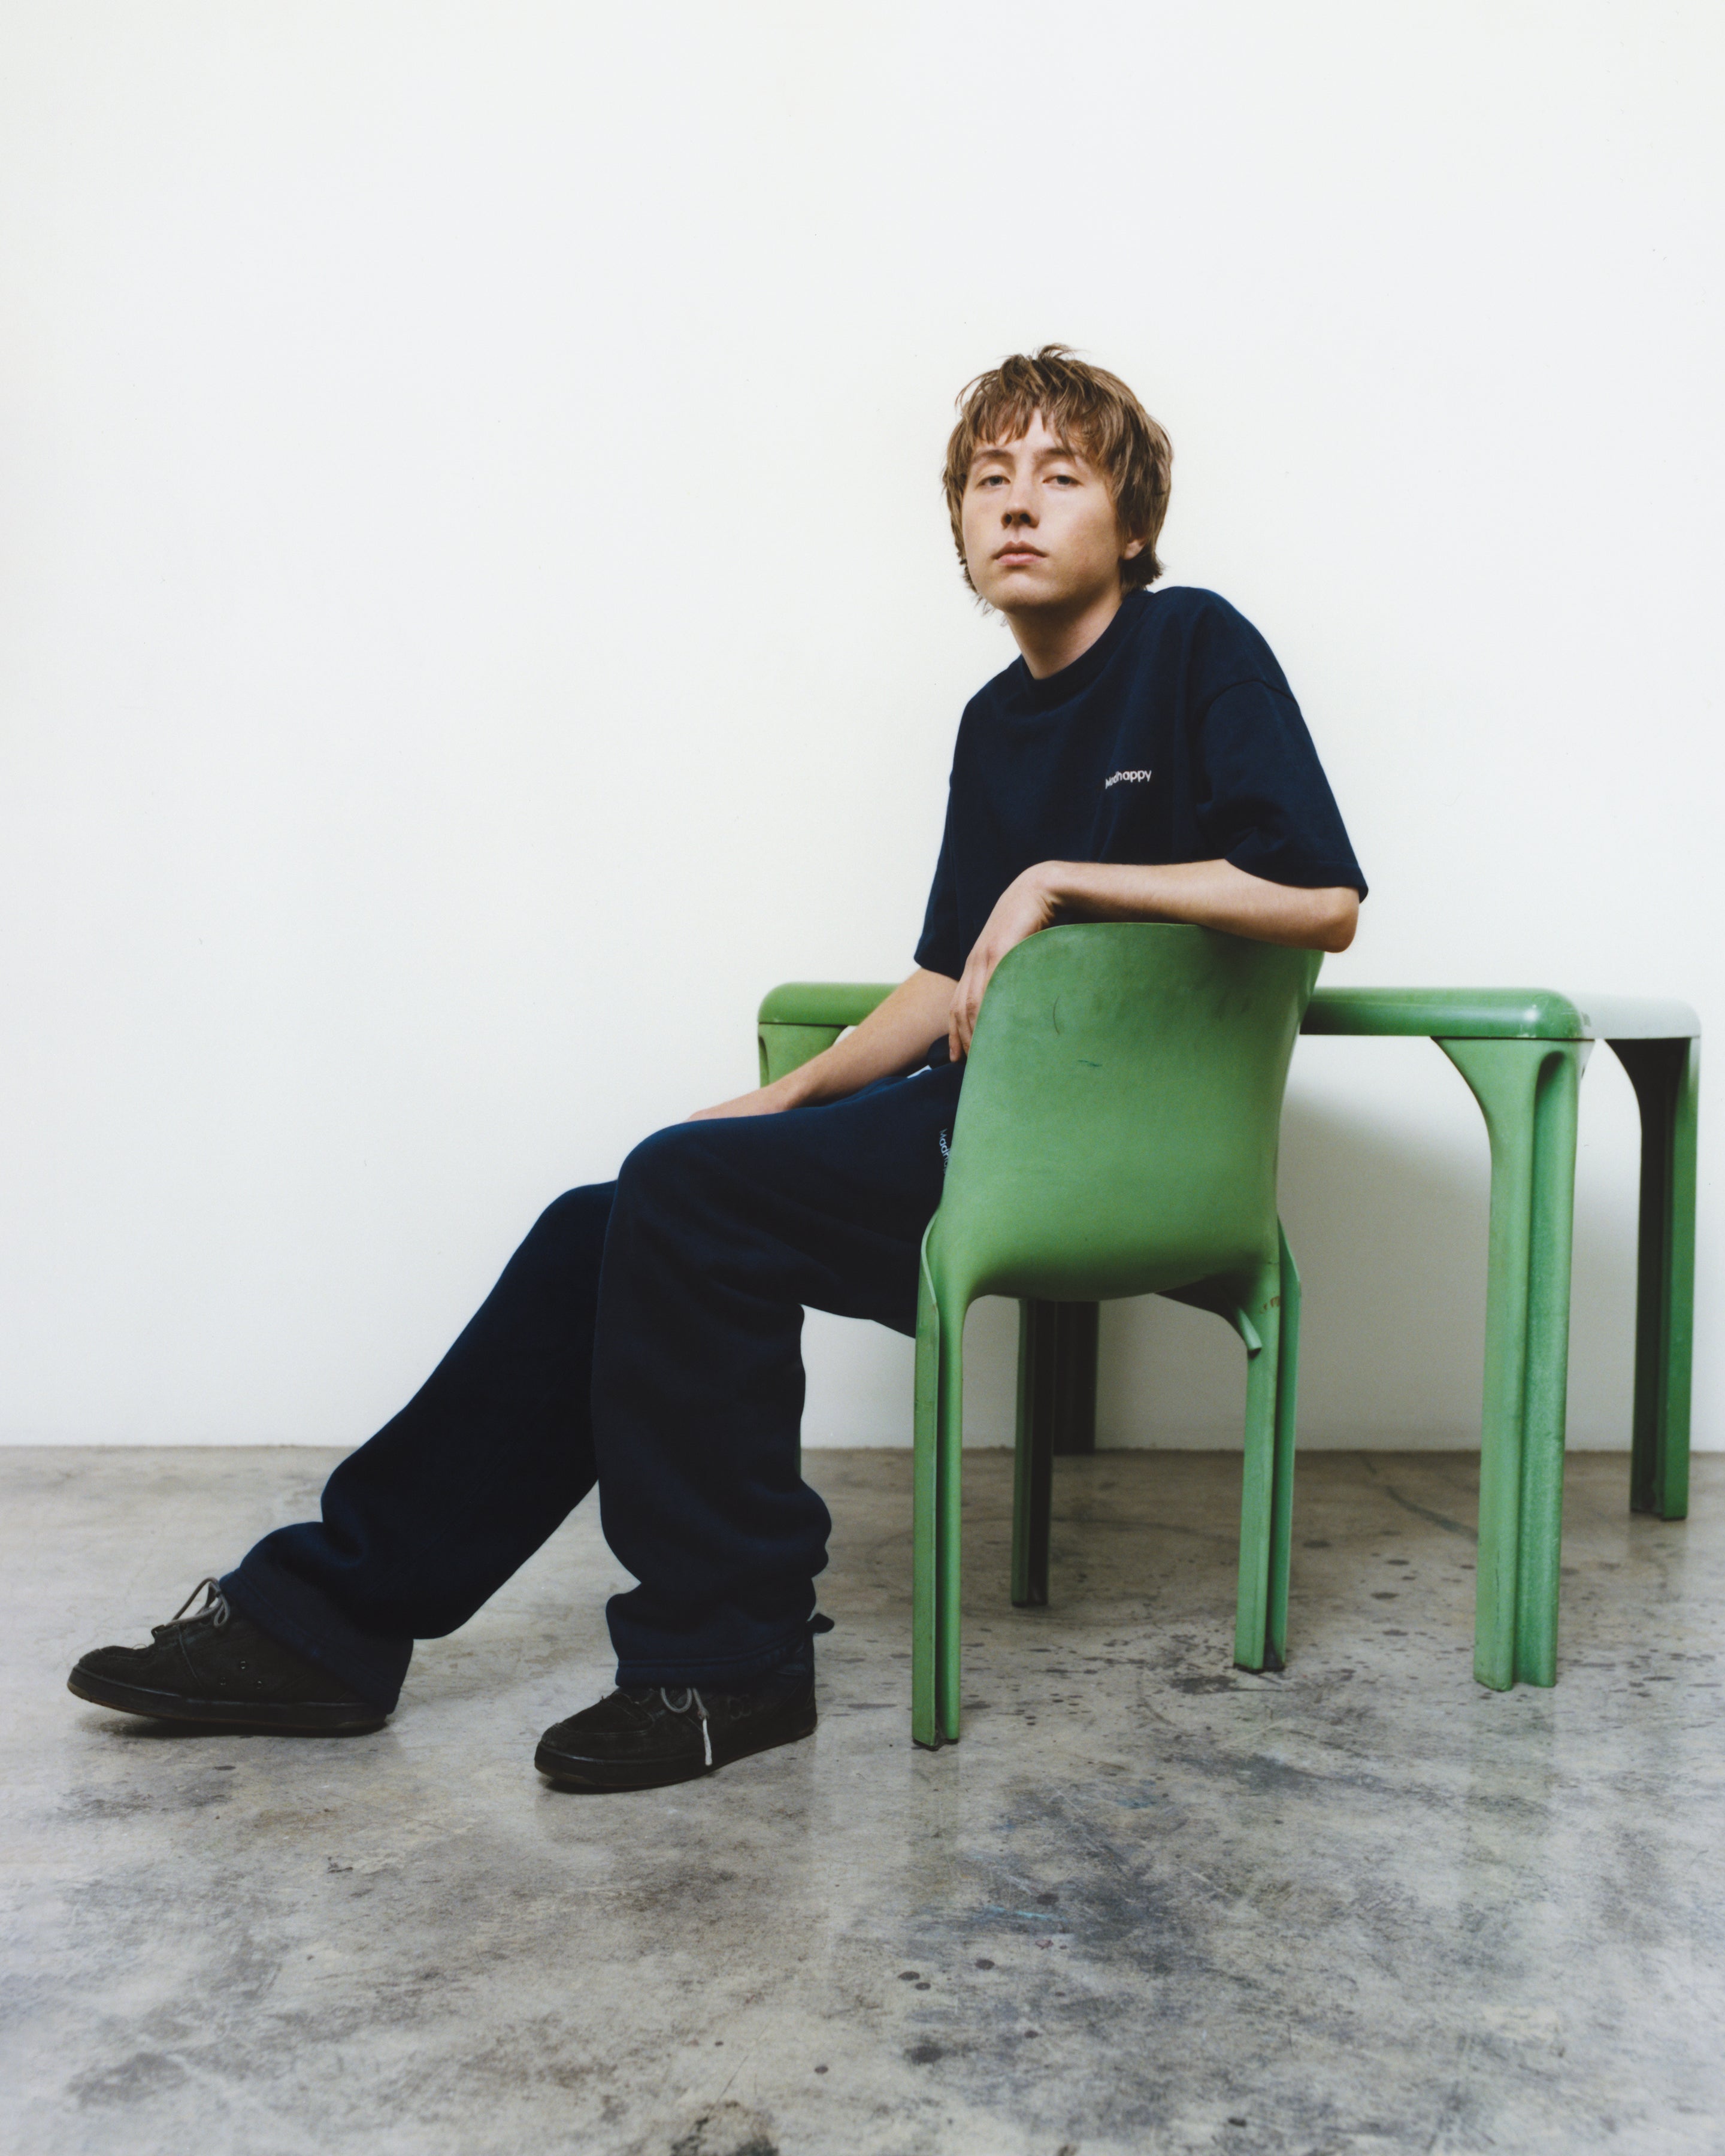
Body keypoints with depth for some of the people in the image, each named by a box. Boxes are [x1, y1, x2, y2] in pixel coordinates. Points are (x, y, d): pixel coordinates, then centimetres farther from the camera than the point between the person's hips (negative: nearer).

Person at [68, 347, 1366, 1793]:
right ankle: (326, 1616, -1)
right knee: (610, 1234, -7)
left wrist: (1062, 879, -14)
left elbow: (1321, 899, -15)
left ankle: (725, 1661, -12)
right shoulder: (997, 721, 20)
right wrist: (792, 1097, 7)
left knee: (691, 1194, -24)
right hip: (973, 1108, 8)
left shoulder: (1196, 649, -2)